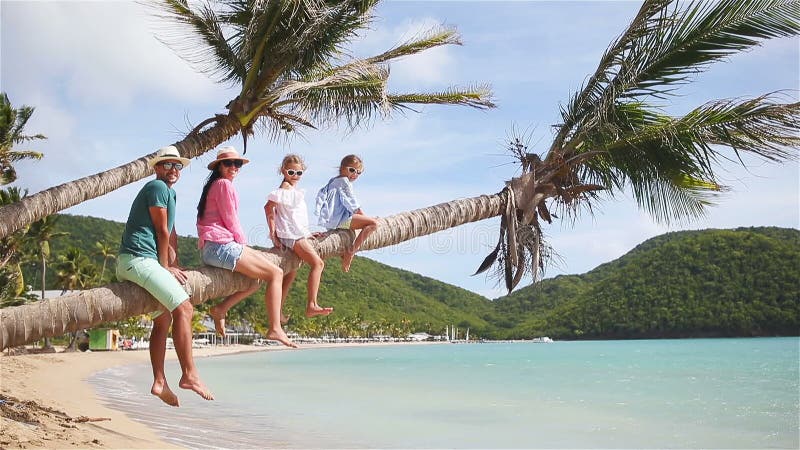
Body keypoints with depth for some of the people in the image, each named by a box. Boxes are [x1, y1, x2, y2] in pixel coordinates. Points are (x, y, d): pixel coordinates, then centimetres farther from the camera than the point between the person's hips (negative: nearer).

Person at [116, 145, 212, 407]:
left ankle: (160, 383, 12)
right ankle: (189, 374, -18)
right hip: (139, 258, -11)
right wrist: (166, 267, -1)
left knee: (164, 318, 13)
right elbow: (161, 231, -7)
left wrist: (174, 266, 21)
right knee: (184, 308, -17)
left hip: (131, 264, 11)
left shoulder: (170, 192, 26)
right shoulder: (158, 187, -5)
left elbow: (171, 234, 27)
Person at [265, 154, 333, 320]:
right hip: (291, 235, -10)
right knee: (318, 263, -14)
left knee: (291, 272, 15)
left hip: (297, 234, 10)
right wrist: (273, 233, -16)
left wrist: (306, 233, 20)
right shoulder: (285, 187, -9)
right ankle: (311, 306, -18)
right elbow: (268, 207, -16)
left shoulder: (294, 190, 18)